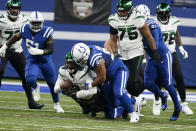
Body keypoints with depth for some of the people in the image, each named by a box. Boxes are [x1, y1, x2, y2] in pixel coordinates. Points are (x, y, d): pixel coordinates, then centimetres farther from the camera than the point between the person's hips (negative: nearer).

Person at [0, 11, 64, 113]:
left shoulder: (46, 33, -23)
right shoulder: (25, 30, -13)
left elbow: (50, 50, -22)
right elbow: (15, 37, 7)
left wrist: (39, 52, -39)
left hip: (45, 60, -1)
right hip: (31, 61, 1)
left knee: (52, 83, 6)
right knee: (30, 80, -24)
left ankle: (56, 104, 31)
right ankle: (36, 88, 15)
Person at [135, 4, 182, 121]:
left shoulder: (152, 25, -23)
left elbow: (155, 45, -27)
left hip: (163, 57, -7)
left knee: (167, 84, -1)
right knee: (148, 84, -1)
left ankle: (177, 107, 18)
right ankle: (162, 96, 29)